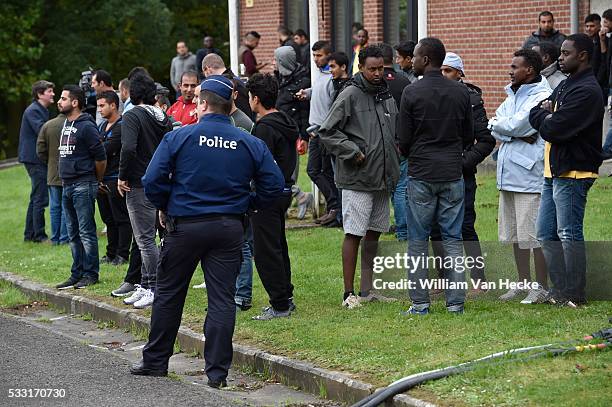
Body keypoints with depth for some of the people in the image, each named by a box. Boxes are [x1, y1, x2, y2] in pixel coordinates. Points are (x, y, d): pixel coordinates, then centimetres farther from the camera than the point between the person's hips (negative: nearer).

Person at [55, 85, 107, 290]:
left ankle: (90, 274, 0)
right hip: (67, 186, 9)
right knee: (73, 233, 12)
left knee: (86, 231, -5)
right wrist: (65, 180, 18)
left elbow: (101, 158, -11)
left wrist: (96, 181, 1)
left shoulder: (86, 127, -13)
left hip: (83, 186, -9)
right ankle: (77, 274, 18)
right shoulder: (65, 125, 15)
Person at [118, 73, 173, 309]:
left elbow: (128, 148, -25)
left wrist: (122, 177, -14)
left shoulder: (132, 116, -12)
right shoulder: (163, 118, 11)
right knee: (145, 238, 17)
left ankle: (156, 289, -3)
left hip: (139, 185, -8)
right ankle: (145, 286, 21)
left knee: (145, 239, -4)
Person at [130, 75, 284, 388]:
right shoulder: (250, 144, 0)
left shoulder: (179, 137, -8)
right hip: (229, 227, 2)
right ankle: (217, 371, 1)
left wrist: (164, 208, 7)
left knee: (169, 294, 13)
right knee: (222, 299, 3)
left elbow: (153, 181, -11)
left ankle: (155, 361, 22)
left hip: (185, 225, -1)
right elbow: (273, 185, -1)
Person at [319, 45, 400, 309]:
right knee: (354, 235, -5)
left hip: (383, 179, 7)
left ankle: (367, 290, 19)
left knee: (374, 234, 11)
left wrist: (394, 167, 13)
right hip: (357, 179, -7)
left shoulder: (388, 96, 13)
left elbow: (396, 133, 25)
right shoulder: (350, 95, -8)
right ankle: (349, 294, 0)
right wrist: (352, 152, -16)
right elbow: (327, 132, -10)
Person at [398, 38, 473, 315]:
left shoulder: (412, 93, -9)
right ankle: (456, 302, 5)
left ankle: (420, 303, 3)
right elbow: (469, 137, 8)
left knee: (418, 240, 4)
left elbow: (404, 140, -6)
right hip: (453, 174, 3)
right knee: (453, 238, 7)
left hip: (421, 175, -3)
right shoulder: (461, 92, 2)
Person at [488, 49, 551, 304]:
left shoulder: (542, 97, -10)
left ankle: (542, 286, 1)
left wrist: (500, 123, 2)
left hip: (530, 175, -9)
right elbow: (493, 128, 7)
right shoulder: (513, 96, 18)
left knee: (535, 234, -5)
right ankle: (523, 282, 23)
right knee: (515, 234, 14)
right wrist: (519, 135, -9)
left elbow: (515, 125, -18)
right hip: (508, 175, 9)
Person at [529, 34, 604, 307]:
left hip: (573, 174, -10)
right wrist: (547, 115, -8)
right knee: (546, 233, 12)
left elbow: (553, 129, -22)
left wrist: (544, 117, -1)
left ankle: (574, 295, 1)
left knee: (569, 234, -5)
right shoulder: (565, 86, 18)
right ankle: (559, 289, 18)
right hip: (554, 171, 10)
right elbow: (534, 115, 13)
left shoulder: (586, 91, -16)